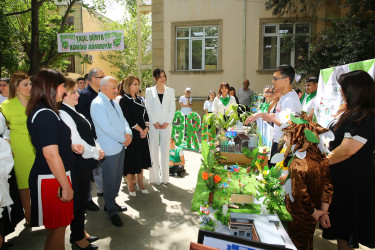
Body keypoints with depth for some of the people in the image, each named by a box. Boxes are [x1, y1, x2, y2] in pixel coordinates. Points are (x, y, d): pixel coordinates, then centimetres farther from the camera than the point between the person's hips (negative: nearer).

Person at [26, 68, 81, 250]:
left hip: (53, 176, 10)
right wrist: (66, 186, -19)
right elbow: (51, 155, -25)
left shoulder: (40, 111, 10)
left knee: (59, 226, 21)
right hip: (51, 179, -10)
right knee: (57, 228, 6)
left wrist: (70, 146, 9)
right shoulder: (46, 115, -22)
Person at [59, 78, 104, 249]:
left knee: (83, 199, 20)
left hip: (86, 162, 10)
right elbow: (76, 142, -22)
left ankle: (80, 231, 37)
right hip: (76, 165, -9)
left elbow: (88, 134, 16)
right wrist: (95, 153, -11)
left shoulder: (72, 111, 11)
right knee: (78, 201, 6)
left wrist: (98, 148, 2)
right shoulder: (62, 113, -19)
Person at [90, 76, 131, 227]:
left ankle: (111, 203, 38)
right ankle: (112, 212, 21)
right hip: (109, 149, -8)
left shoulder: (113, 102, 11)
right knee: (110, 181, 5)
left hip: (120, 145, 9)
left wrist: (128, 133, -6)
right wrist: (123, 138, -14)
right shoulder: (98, 104, -17)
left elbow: (122, 119, 13)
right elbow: (107, 128, -23)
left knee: (117, 178, 19)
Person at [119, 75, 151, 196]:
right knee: (131, 159, 1)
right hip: (131, 134, -6)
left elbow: (146, 115, 10)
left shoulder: (139, 99, 13)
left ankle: (140, 183, 23)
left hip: (143, 133, 7)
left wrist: (146, 129, -5)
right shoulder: (124, 100, -8)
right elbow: (128, 119, -14)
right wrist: (140, 130, -12)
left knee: (141, 159, 12)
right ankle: (130, 186, 14)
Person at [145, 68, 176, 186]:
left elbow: (173, 108, 5)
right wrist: (155, 123, -8)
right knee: (154, 150, 0)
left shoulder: (170, 91, 10)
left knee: (165, 150, 4)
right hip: (153, 125, -1)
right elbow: (148, 108, 1)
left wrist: (167, 122, -5)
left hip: (166, 125, 1)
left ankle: (165, 177, 14)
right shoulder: (149, 91, 6)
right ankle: (155, 177, 10)